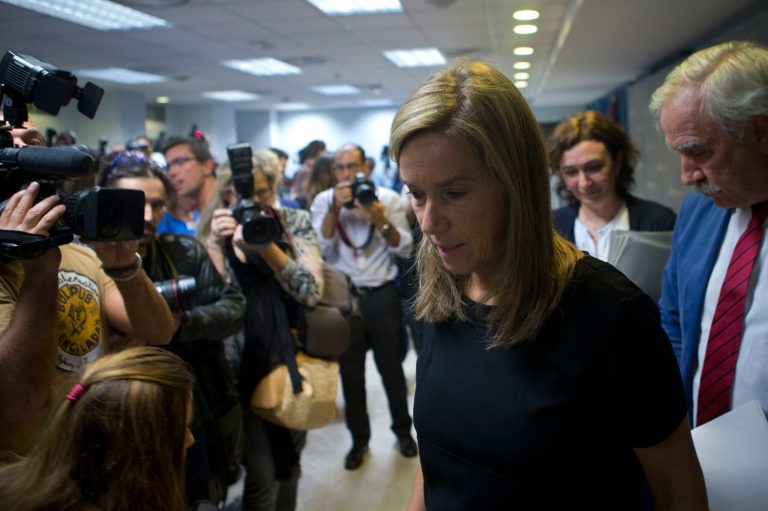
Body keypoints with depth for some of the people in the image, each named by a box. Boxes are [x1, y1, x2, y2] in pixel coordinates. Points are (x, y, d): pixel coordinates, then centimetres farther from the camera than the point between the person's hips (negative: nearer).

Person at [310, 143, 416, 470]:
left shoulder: (388, 198, -1)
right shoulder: (324, 201, 0)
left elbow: (405, 249, -6)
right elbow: (320, 248, -12)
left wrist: (380, 220, -21)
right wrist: (336, 208, -21)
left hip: (383, 295, 0)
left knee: (392, 367, 11)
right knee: (350, 372, 10)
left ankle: (402, 430, 33)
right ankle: (359, 439, 27)